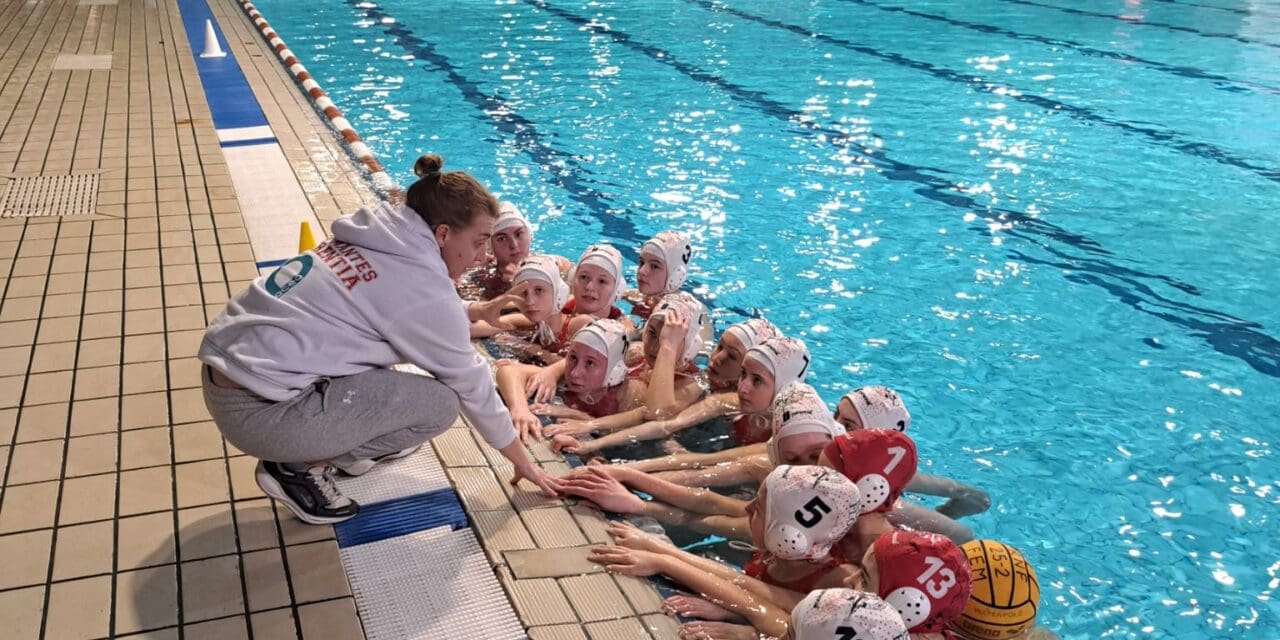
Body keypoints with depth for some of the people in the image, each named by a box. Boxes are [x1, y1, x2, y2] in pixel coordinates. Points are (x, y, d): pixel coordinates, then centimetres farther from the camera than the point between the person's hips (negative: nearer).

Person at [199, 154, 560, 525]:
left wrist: (473, 311, 29)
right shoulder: (422, 286, -14)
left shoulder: (377, 237, 8)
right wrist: (523, 462, 10)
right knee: (441, 402, -4)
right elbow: (471, 384, -3)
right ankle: (303, 467, 0)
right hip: (260, 411, -9)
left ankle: (339, 445, 19)